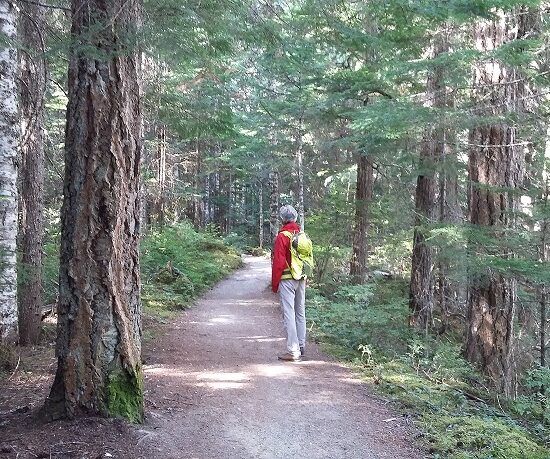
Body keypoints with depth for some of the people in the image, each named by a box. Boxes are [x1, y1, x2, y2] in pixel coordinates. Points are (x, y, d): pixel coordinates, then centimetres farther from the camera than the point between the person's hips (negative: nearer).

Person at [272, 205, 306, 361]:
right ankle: (301, 347, 25)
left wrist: (274, 284, -6)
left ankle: (293, 351, -4)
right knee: (300, 313, 14)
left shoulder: (282, 236, -12)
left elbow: (278, 263, -14)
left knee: (289, 314, -4)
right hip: (301, 279, 7)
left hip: (287, 280, -7)